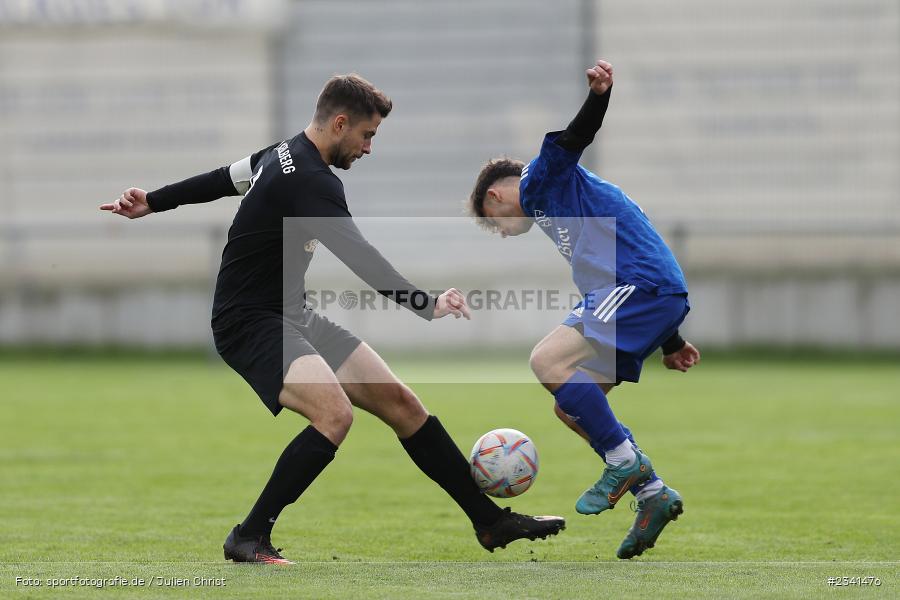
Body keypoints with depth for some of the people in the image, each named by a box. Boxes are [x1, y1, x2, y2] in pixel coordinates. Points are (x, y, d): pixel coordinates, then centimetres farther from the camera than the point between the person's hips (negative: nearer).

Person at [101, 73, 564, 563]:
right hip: (249, 323, -10)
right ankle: (248, 538, -19)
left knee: (399, 402, 2)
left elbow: (222, 180, 24)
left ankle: (491, 522, 6)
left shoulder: (284, 156, 10)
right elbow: (359, 260, -32)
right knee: (335, 413, -32)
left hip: (292, 318, 10)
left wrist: (152, 203, 35)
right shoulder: (311, 182, -23)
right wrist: (428, 306, -38)